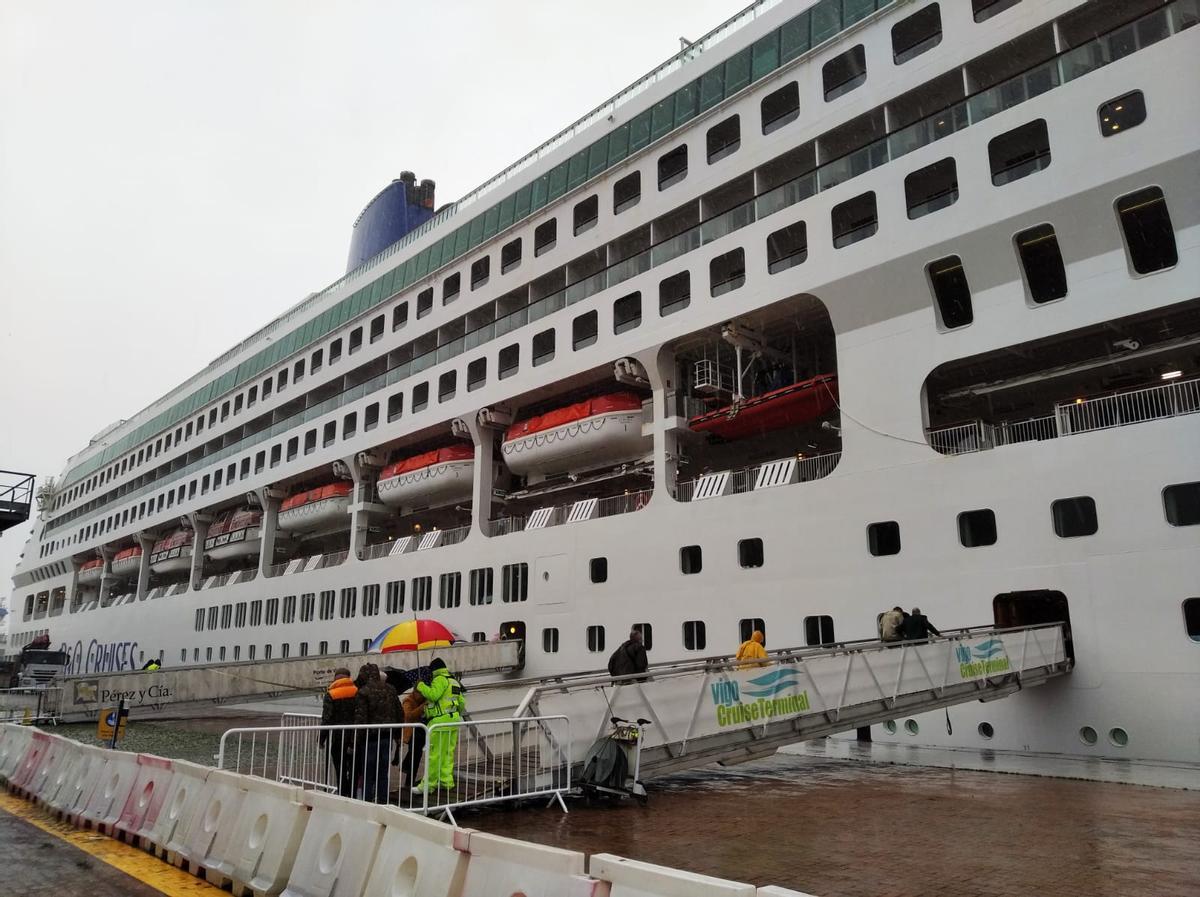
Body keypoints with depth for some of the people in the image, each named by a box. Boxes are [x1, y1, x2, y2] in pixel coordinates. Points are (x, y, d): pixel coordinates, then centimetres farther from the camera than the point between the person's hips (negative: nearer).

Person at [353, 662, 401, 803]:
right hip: (387, 737, 5)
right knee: (383, 772, 13)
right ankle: (383, 801, 16)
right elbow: (400, 714, 11)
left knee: (368, 774, 5)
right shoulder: (390, 690, 7)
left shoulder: (363, 692, -13)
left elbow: (360, 719, -18)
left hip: (370, 738, -5)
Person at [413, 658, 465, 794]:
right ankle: (447, 781, 14)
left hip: (441, 721, -9)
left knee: (434, 754, -6)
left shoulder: (440, 679, -7)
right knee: (448, 753, 12)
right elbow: (462, 702, 21)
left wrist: (421, 686, -9)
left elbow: (433, 694, -22)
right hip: (453, 721, 9)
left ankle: (427, 785, -3)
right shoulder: (454, 681, 21)